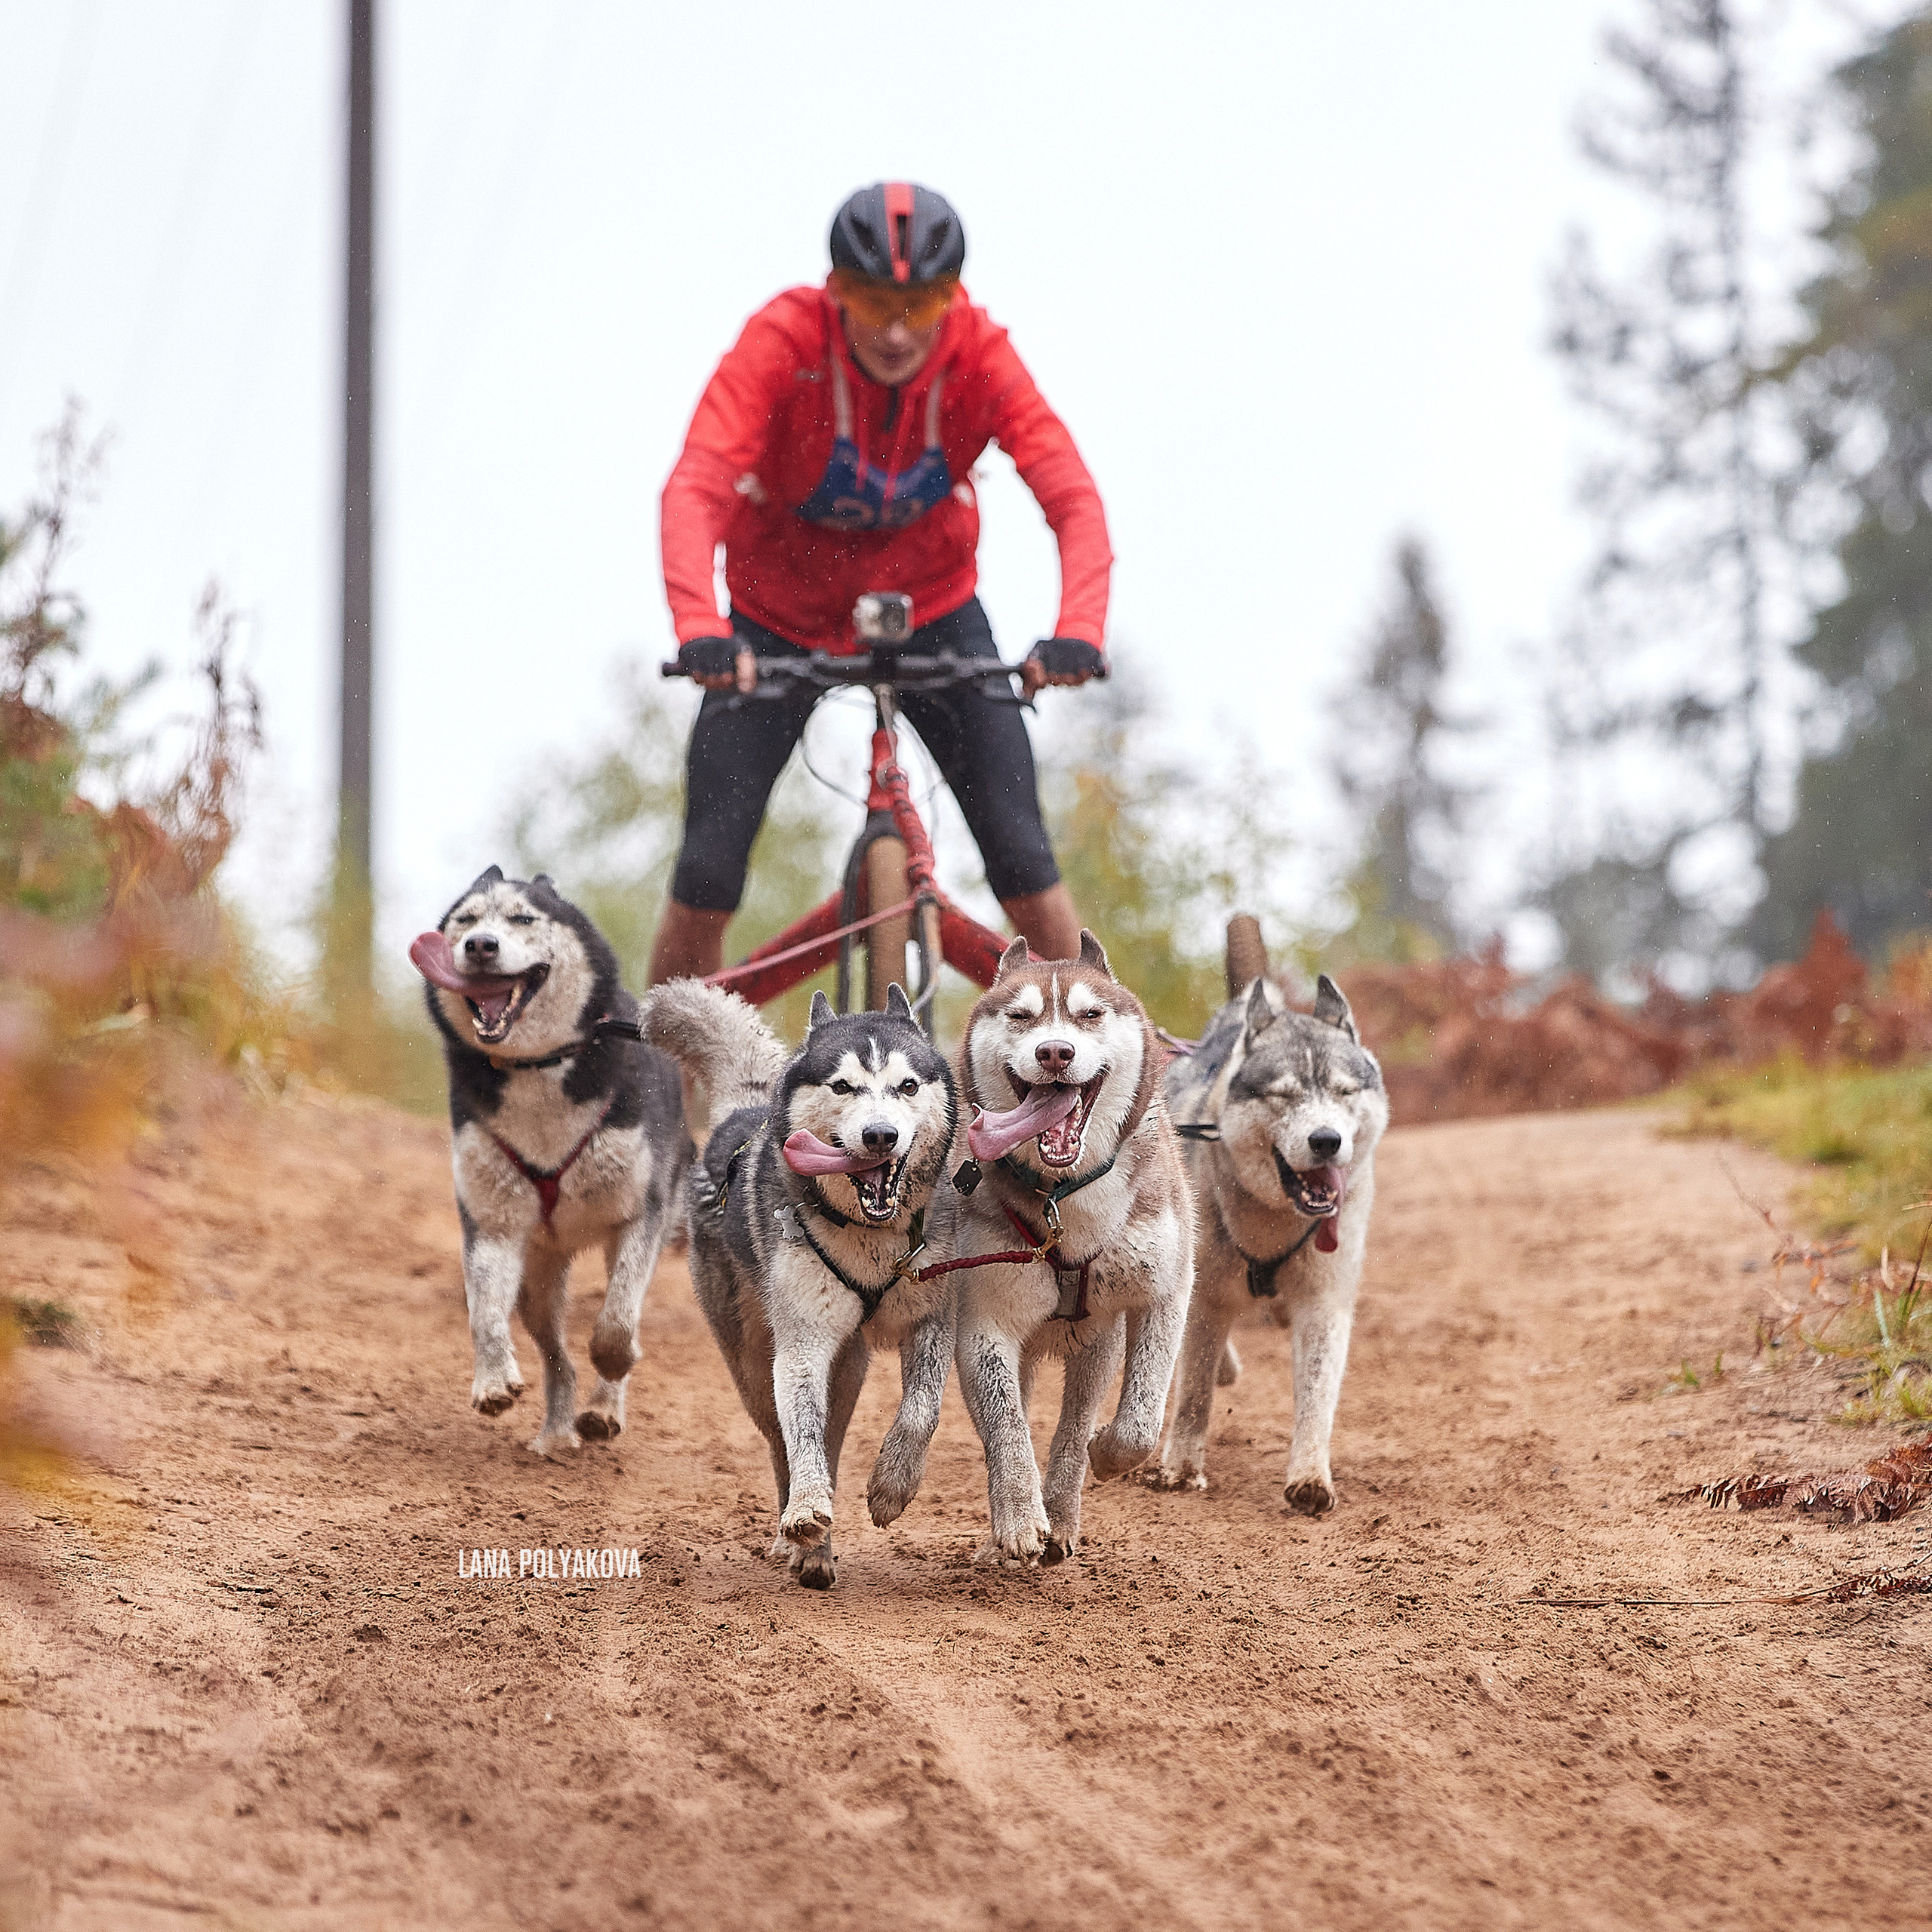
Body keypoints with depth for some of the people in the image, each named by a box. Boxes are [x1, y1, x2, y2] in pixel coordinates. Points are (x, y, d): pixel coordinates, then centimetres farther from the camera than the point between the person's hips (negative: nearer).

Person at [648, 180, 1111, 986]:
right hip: (779, 614, -1)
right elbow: (695, 488, -38)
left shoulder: (980, 355, -24)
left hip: (930, 610, 1)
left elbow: (1073, 497, -31)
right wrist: (699, 630, -55)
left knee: (1022, 857, -9)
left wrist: (1078, 631, -50)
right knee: (708, 874, -8)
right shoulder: (784, 339, -28)